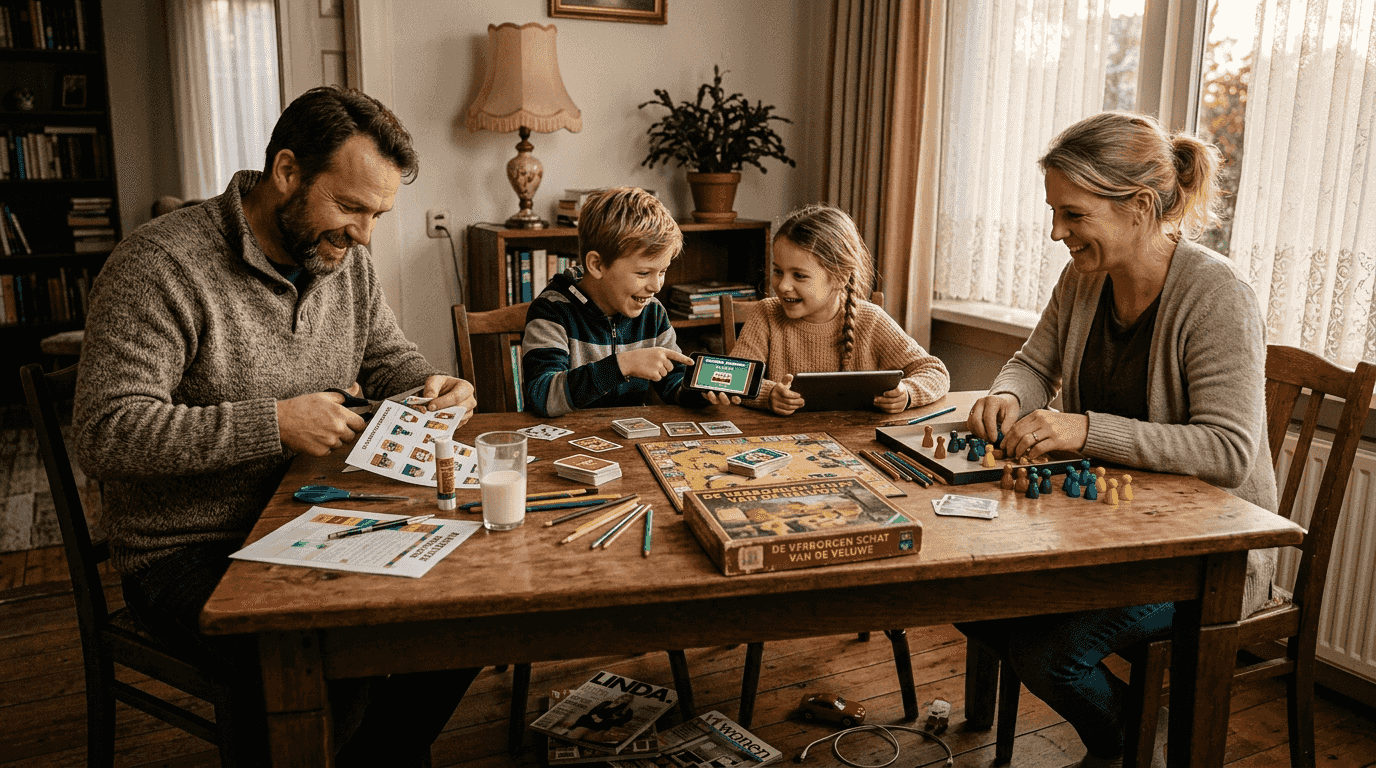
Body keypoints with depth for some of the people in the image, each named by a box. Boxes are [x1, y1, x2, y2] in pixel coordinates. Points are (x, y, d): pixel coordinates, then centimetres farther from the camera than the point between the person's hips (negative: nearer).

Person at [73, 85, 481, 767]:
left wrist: (433, 385, -5)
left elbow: (387, 356, 18)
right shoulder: (161, 265, -17)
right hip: (189, 556, -7)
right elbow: (104, 433, -22)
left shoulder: (345, 259, 5)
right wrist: (273, 424, -28)